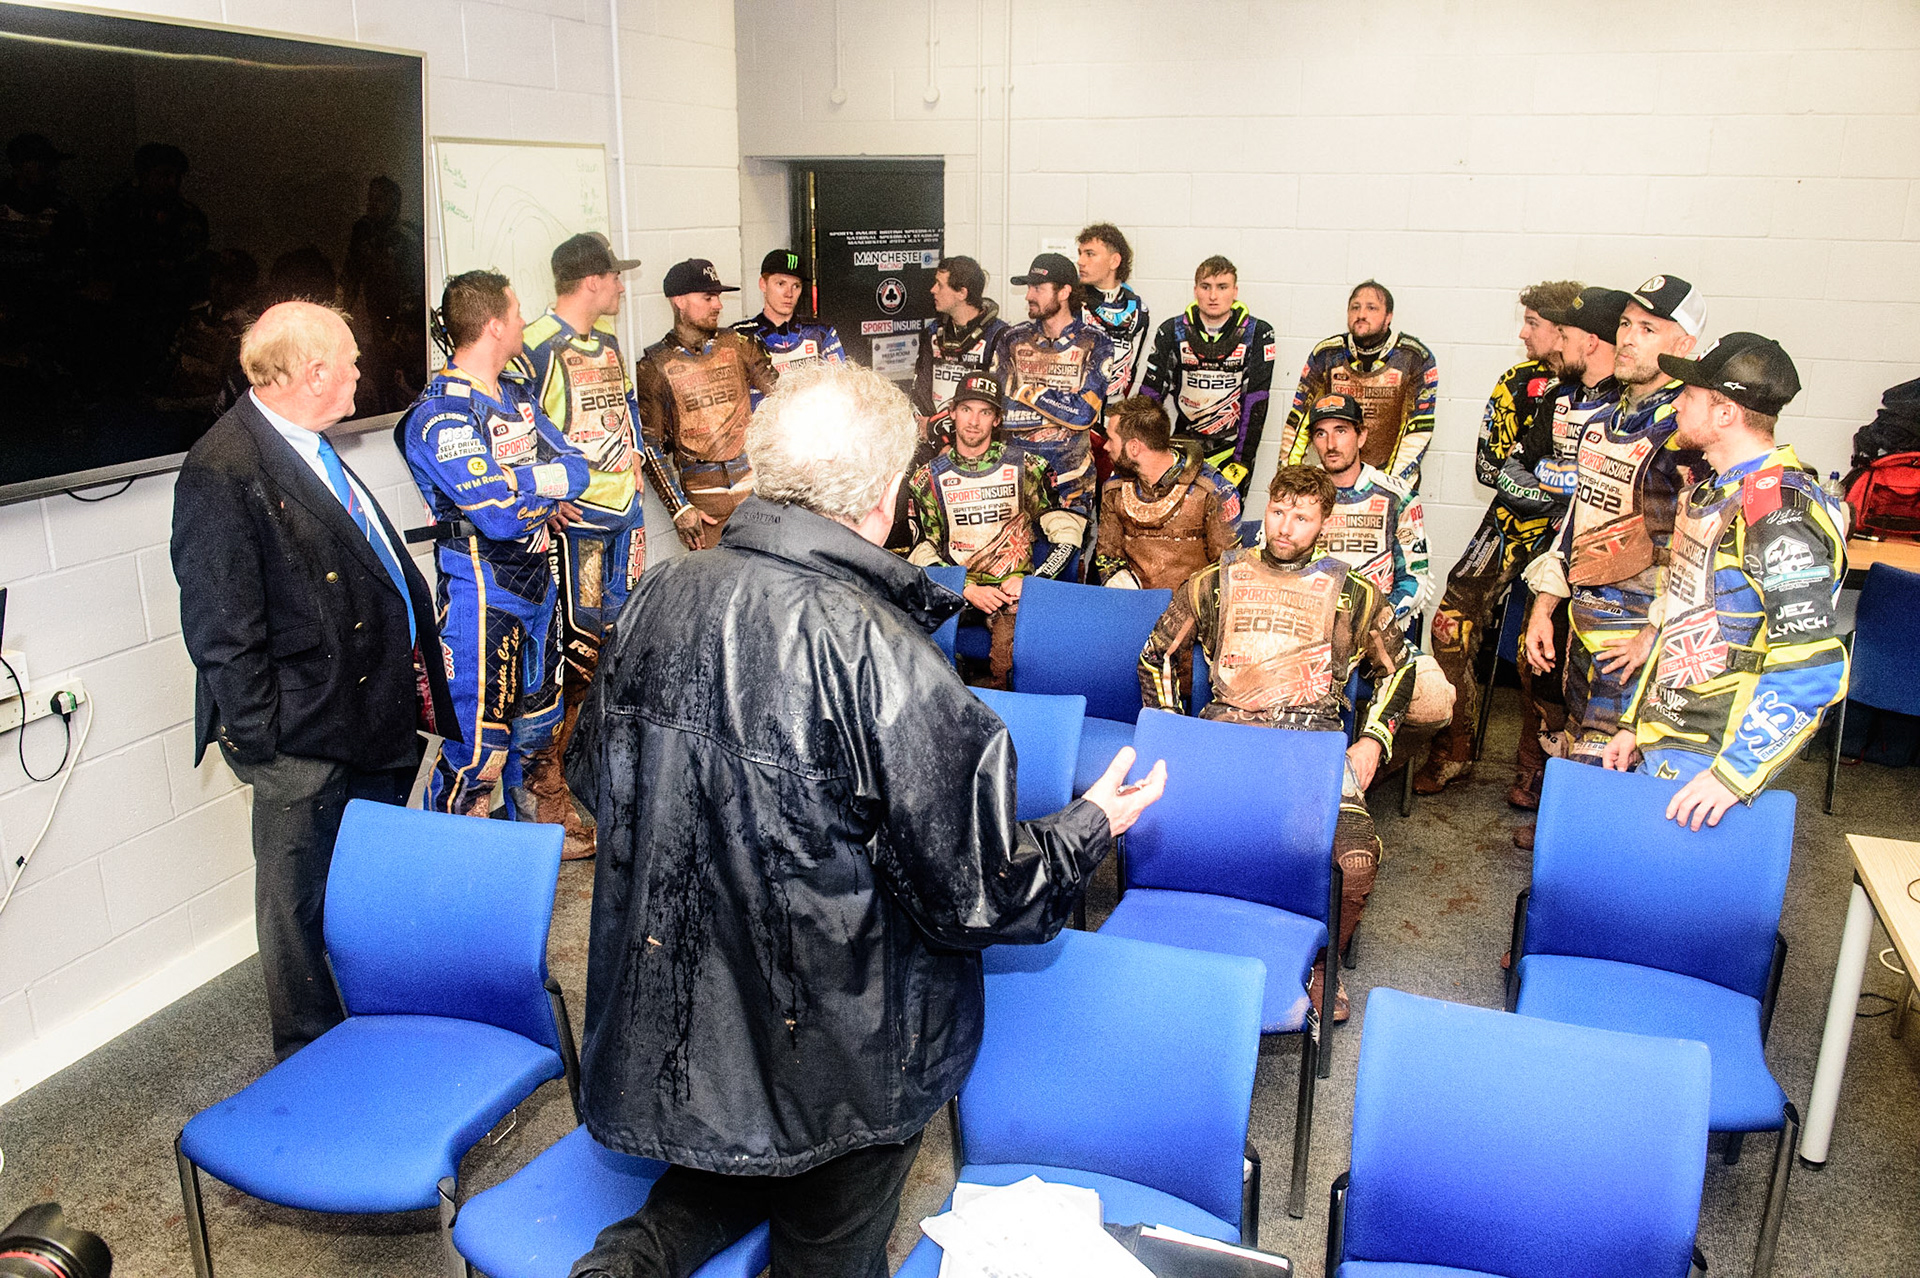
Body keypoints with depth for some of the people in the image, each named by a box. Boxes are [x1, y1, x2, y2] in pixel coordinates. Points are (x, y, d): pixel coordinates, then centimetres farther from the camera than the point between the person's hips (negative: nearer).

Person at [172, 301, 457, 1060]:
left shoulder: (315, 452, 10)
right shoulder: (221, 472, -19)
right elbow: (221, 628, -19)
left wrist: (411, 684, 18)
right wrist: (256, 740, -17)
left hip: (375, 713, 9)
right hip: (305, 740, -9)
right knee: (301, 900, 8)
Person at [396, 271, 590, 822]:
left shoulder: (516, 390, 9)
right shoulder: (441, 415, -19)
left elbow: (576, 468, 3)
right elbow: (499, 516, -27)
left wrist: (524, 480, -15)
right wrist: (549, 488, -10)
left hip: (537, 581, 9)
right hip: (482, 595, -9)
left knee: (537, 724, 22)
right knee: (479, 746, -3)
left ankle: (528, 823, 41)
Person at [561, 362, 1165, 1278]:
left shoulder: (659, 597, -9)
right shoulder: (883, 657, -28)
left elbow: (596, 782, 6)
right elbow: (973, 893, -20)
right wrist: (1093, 825, -2)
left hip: (663, 1025, 6)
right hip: (830, 1061, -5)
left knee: (733, 1178, 32)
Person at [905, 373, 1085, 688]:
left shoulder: (1024, 467, 5)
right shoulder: (929, 478, 9)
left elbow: (1070, 529, 3)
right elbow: (923, 552, 4)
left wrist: (1032, 580, -8)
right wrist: (969, 590, -11)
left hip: (1012, 587, -1)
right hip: (955, 588, 2)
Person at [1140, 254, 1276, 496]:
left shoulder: (1258, 334, -3)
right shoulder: (1172, 331, 2)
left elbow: (1256, 404, -6)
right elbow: (1150, 394, 4)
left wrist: (1241, 462, -11)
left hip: (1232, 448, -2)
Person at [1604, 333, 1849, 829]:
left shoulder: (1780, 513, -19)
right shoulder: (1712, 493, 13)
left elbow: (1813, 666, -25)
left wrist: (1734, 774, -26)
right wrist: (1635, 724, 18)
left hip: (1707, 760, -9)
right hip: (1663, 743, 9)